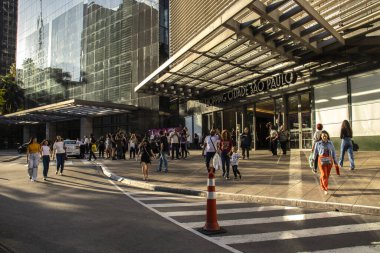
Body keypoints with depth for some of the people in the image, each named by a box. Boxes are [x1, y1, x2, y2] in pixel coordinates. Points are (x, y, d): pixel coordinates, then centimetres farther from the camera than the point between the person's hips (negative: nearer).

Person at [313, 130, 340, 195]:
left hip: (329, 161, 3)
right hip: (321, 161, -2)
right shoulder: (318, 144, -4)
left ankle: (322, 186, 36)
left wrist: (335, 162, 5)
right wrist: (313, 160, 19)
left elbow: (333, 153, 5)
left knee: (327, 175, 12)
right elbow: (315, 153, 8)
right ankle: (325, 189, -3)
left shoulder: (330, 143, 1)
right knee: (324, 175, -9)